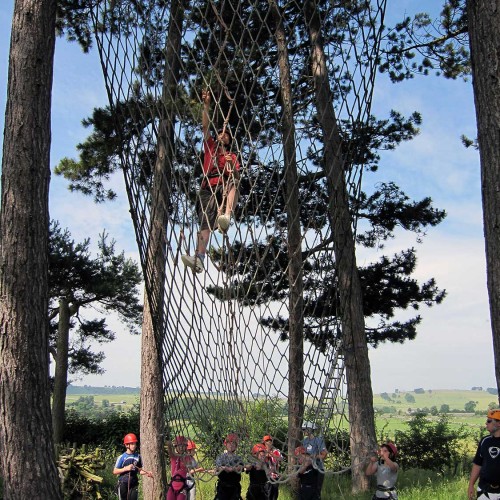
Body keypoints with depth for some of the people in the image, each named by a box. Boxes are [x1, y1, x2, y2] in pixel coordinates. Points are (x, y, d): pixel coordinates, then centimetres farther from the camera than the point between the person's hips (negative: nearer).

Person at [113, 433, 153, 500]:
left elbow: (139, 470, 11)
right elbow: (115, 471, -5)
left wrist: (146, 473, -9)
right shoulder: (122, 457, -6)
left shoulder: (138, 456, 3)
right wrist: (126, 468, -17)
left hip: (134, 484, 2)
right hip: (123, 484, -2)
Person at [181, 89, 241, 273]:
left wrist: (231, 165, -6)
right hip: (207, 188, 0)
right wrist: (206, 105, 7)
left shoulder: (233, 156, 29)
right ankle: (199, 258, -42)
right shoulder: (210, 146, 30)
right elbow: (205, 126, 16)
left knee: (231, 182, -37)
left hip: (225, 187, 0)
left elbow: (236, 176, 13)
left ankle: (226, 216, -60)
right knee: (205, 221, -23)